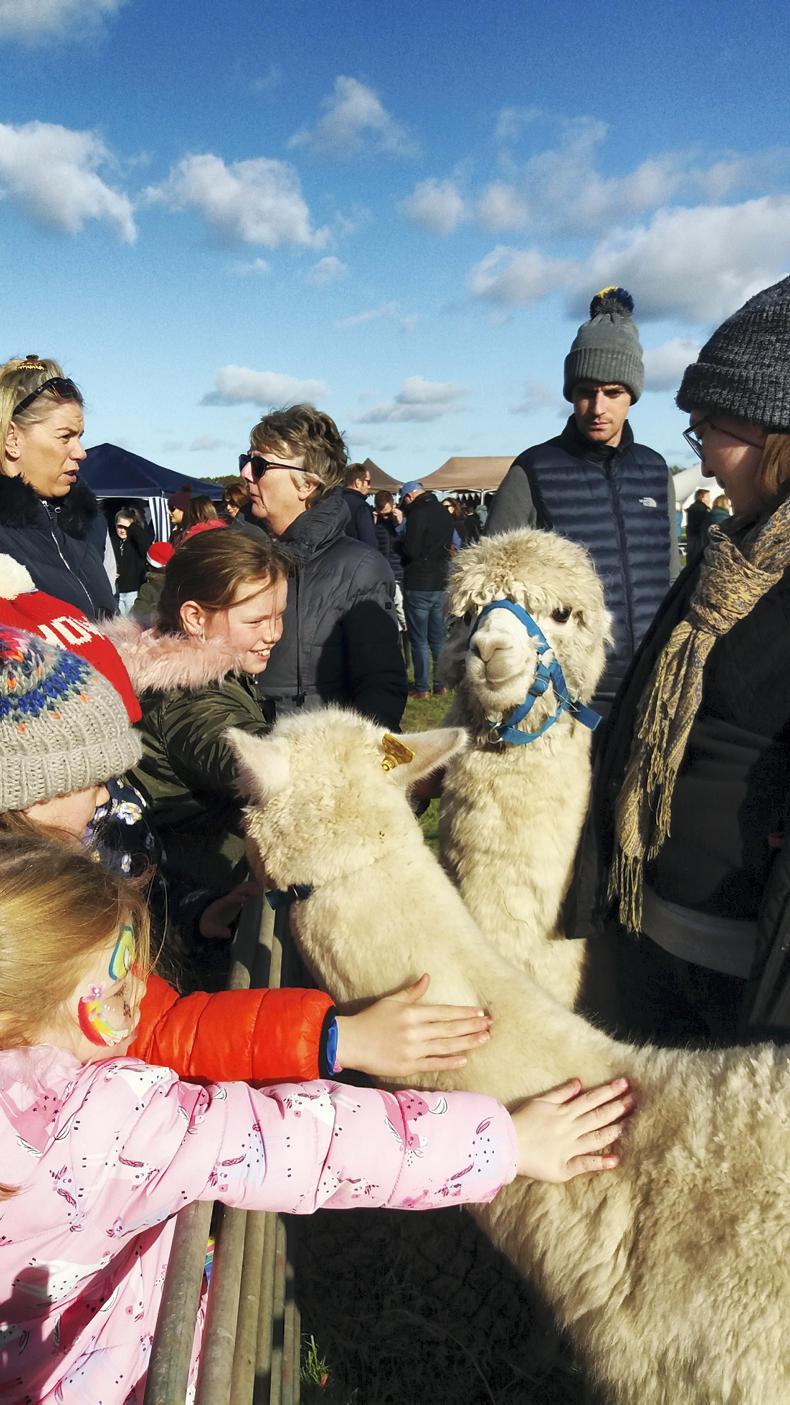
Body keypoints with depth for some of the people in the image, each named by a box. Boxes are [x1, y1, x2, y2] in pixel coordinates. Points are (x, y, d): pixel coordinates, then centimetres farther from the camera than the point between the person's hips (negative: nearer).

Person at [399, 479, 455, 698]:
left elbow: (411, 550, -18)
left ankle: (422, 687, 1)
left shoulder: (418, 513, -14)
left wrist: (401, 541, 0)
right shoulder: (444, 513, 11)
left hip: (418, 585, -7)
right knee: (439, 637, 14)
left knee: (419, 639, -1)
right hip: (441, 583, 7)